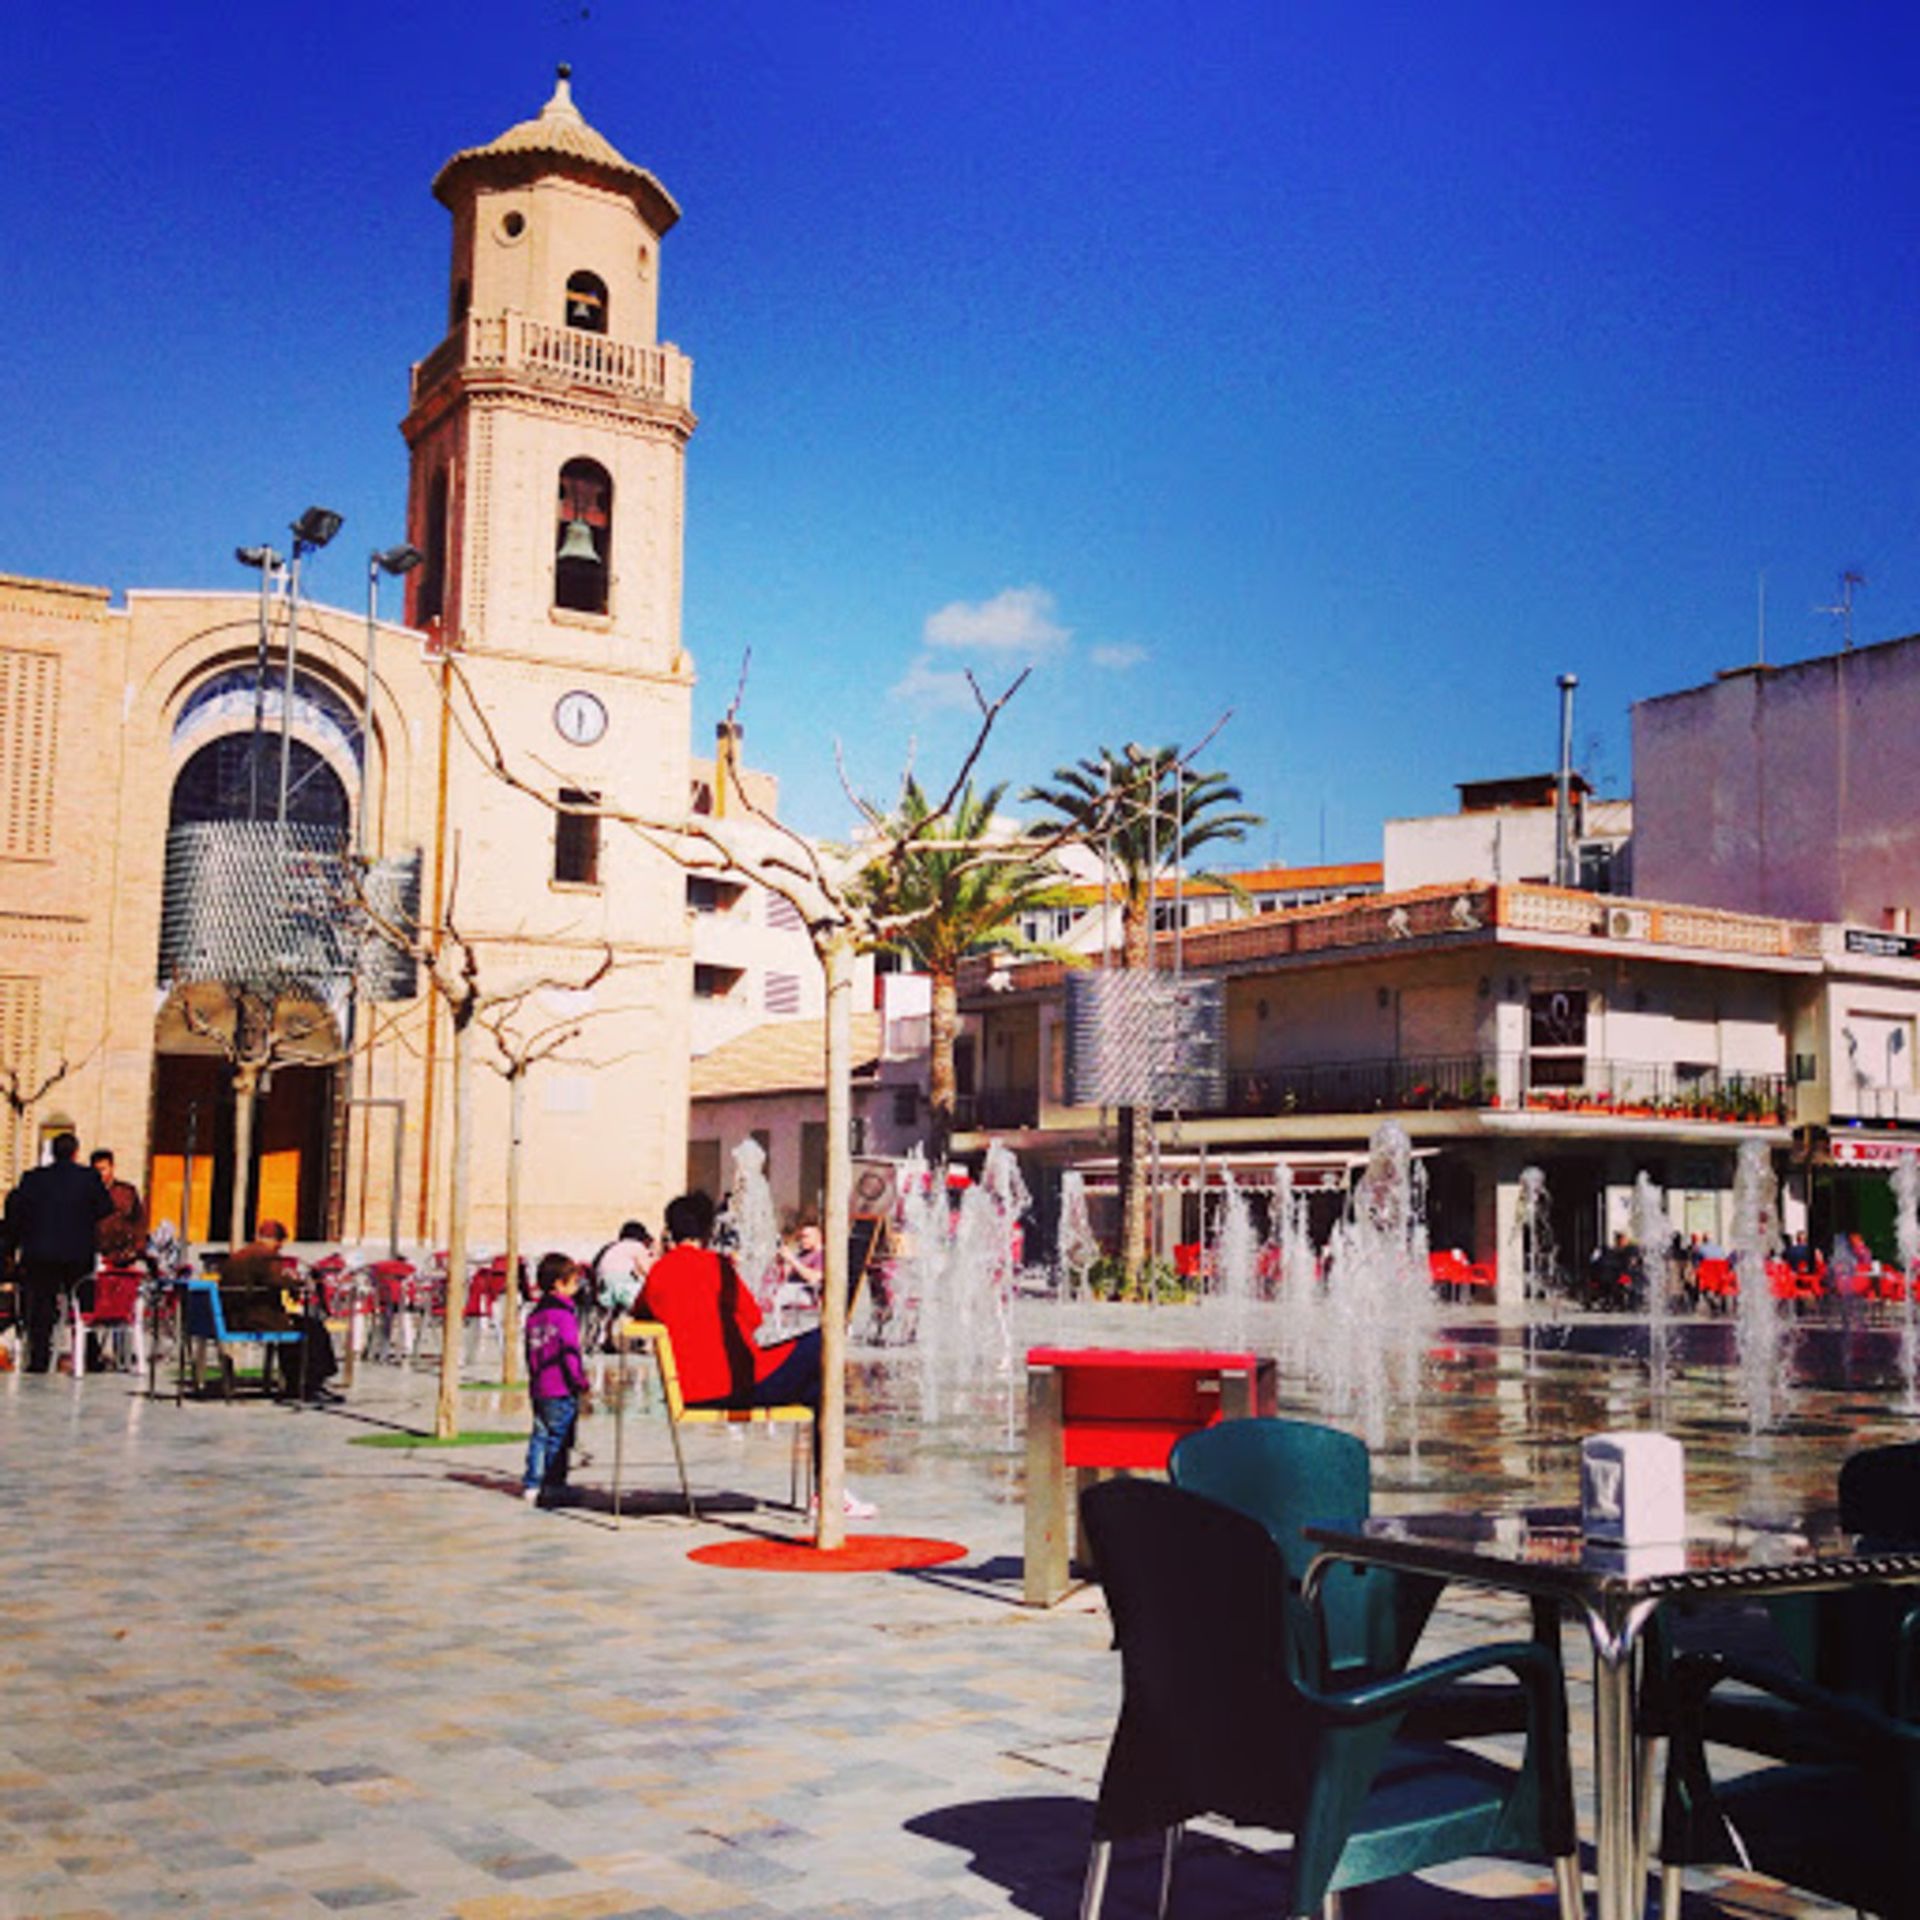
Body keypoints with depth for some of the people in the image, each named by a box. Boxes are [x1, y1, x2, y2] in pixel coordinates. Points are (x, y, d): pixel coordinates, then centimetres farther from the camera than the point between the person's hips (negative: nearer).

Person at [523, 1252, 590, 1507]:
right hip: (561, 1390, -8)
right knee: (558, 1439, -2)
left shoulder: (534, 1315, 13)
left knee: (540, 1436, 14)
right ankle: (552, 1487, -2)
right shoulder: (564, 1314, -13)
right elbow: (570, 1352, -17)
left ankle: (531, 1486, 16)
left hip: (538, 1388, 8)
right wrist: (580, 1383, -13)